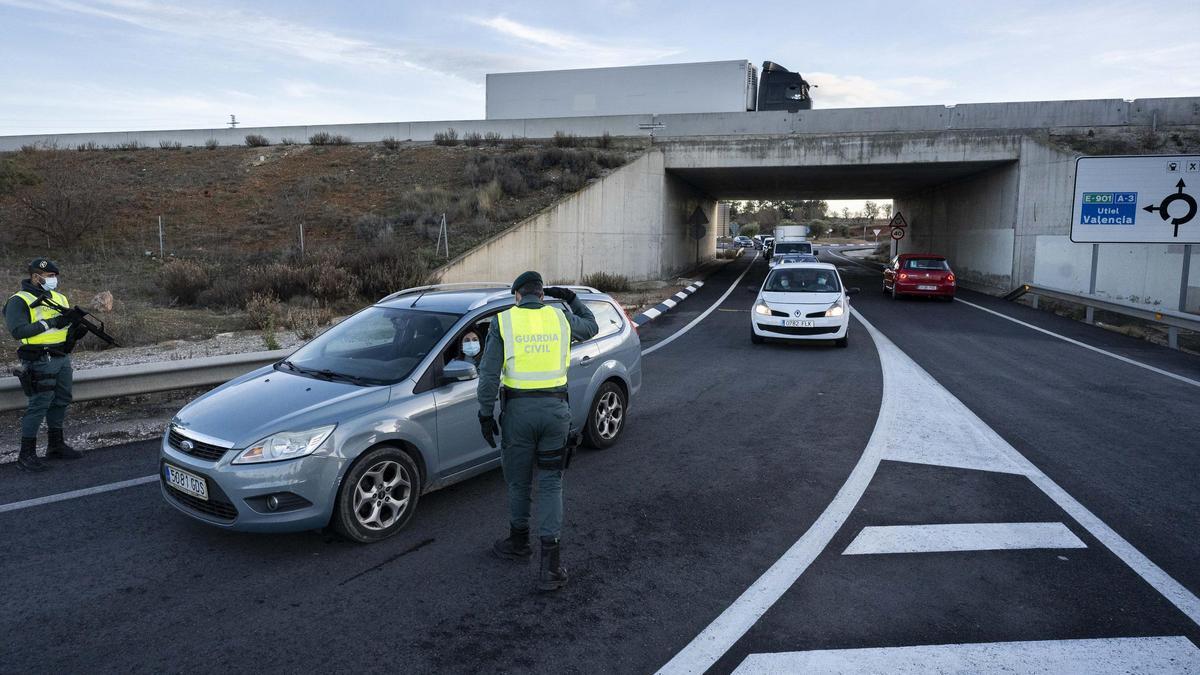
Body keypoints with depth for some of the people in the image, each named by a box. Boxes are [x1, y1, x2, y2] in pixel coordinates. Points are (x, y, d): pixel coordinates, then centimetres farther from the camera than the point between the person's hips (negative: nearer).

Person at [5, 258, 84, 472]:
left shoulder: (59, 298, 16)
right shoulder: (19, 301, -7)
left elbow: (67, 326, 20)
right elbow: (18, 330, -19)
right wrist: (50, 322, -21)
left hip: (62, 358, 8)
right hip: (40, 361, -8)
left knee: (61, 401, 14)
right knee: (38, 405, -9)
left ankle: (56, 445, 28)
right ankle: (26, 454, -2)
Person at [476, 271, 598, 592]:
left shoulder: (504, 322, -4)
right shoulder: (561, 317, 2)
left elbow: (489, 374, -7)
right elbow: (591, 327, 24)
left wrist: (486, 414, -1)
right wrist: (572, 299, 32)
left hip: (518, 409, -1)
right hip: (555, 409, 1)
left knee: (518, 481, 17)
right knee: (551, 484, 7)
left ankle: (519, 542, 36)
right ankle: (550, 560, 0)